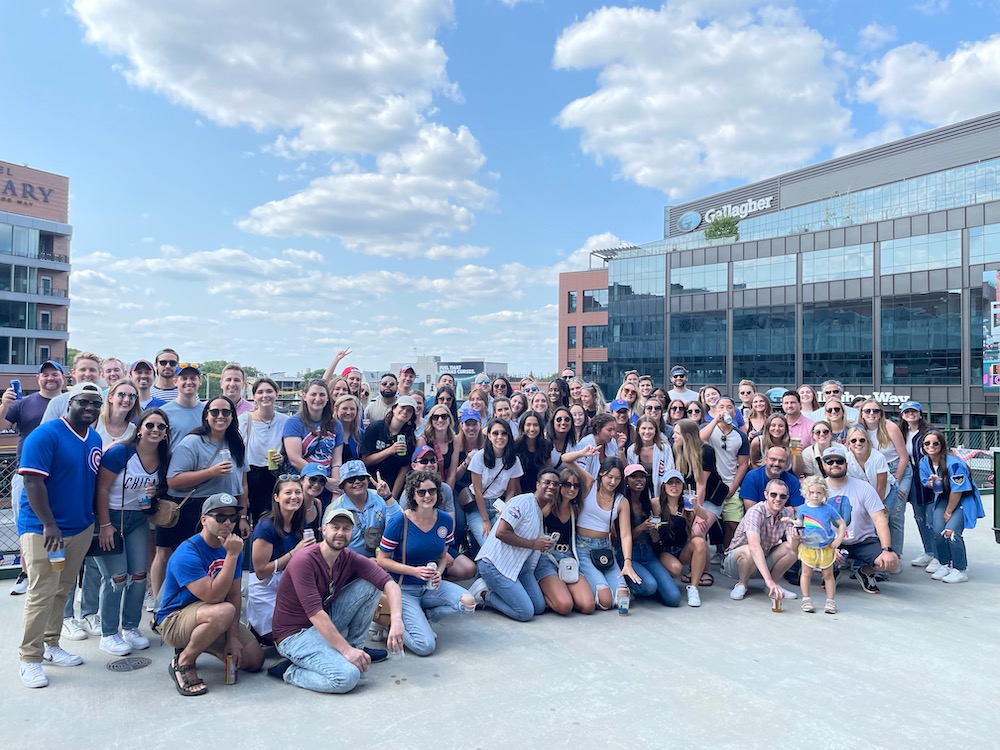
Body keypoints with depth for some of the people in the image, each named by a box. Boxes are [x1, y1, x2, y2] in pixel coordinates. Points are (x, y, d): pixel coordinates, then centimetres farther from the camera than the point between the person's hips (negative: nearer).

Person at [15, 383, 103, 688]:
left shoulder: (95, 439, 9)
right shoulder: (46, 435, -13)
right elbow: (33, 482, -18)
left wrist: (104, 522, 13)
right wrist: (49, 525, -22)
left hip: (81, 528, 7)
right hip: (42, 529, -7)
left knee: (61, 591, 15)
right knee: (42, 593, -5)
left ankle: (50, 645, 29)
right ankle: (29, 658, 8)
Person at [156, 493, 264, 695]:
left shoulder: (232, 547, -3)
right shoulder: (187, 554, -24)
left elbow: (234, 595, -4)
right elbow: (213, 597, -32)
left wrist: (233, 637, -13)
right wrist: (232, 555, -33)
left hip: (207, 619, 7)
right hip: (174, 620, -7)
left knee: (254, 659, -2)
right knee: (224, 612, -37)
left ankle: (193, 646, 17)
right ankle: (183, 662, -12)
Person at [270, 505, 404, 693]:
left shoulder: (350, 558, -4)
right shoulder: (304, 562, -24)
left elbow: (389, 583, -14)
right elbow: (315, 614, -29)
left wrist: (396, 620, -32)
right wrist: (346, 650, -30)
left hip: (326, 624, 7)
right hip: (295, 635, -7)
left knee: (369, 585, -5)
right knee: (348, 676, -29)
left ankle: (356, 645, 8)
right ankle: (290, 672, -4)